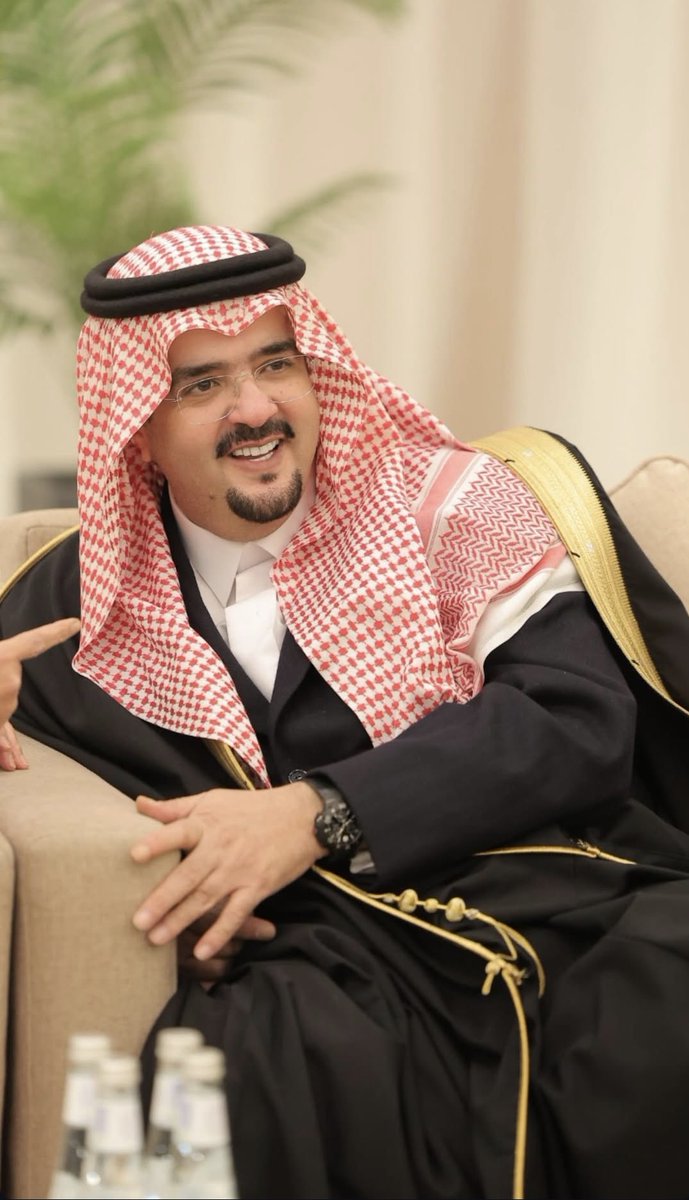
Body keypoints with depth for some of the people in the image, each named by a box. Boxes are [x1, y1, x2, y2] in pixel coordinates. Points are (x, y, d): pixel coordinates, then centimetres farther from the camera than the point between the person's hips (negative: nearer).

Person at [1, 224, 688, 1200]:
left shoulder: (450, 504, 11)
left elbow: (579, 719, -1)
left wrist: (317, 815, -11)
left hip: (572, 906, 0)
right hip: (339, 965, 1)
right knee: (230, 1073, -36)